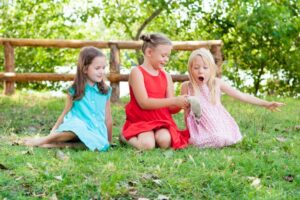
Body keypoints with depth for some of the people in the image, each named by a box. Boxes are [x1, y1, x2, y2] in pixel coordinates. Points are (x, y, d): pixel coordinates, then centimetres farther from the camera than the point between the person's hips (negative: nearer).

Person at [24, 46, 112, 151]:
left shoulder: (105, 91, 7)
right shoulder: (75, 90, 2)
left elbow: (108, 118, 11)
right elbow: (66, 112, 11)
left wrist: (108, 141, 14)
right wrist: (54, 130, 6)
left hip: (96, 133, 2)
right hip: (77, 129, -2)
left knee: (100, 146, -34)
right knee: (76, 126, -40)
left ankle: (57, 144, -24)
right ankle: (44, 140, -20)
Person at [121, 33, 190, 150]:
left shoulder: (166, 76, 10)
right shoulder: (137, 72, -7)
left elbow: (171, 108, 8)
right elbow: (144, 103, -18)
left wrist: (181, 104, -16)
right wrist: (174, 100, -23)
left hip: (161, 120, 4)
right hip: (140, 121, -4)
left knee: (164, 141, -28)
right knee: (147, 145, -29)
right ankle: (126, 137, 2)